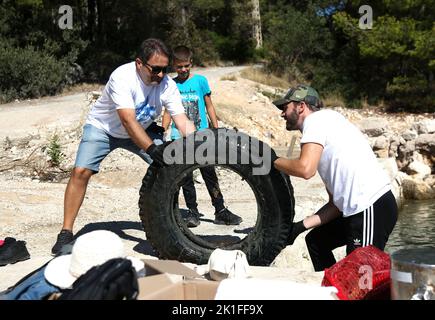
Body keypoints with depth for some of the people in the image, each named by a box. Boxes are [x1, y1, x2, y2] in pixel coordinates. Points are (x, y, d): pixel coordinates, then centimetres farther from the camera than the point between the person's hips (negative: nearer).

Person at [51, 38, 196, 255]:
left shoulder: (167, 84, -19)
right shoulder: (122, 77, -33)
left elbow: (182, 121, -22)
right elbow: (128, 121, -42)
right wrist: (152, 149, -51)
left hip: (143, 130, 4)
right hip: (103, 127, -4)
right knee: (81, 171, -20)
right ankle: (66, 232, -9)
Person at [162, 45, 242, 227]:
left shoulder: (200, 81, 2)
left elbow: (209, 106, 7)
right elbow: (168, 112, 10)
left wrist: (216, 130, 3)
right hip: (180, 138, 1)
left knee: (209, 175, 0)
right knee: (186, 178, 4)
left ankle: (220, 211, 8)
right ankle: (192, 213, 13)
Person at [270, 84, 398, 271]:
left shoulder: (317, 119, -4)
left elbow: (305, 169, -23)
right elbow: (336, 203, 20)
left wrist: (273, 160, -5)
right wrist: (302, 225, 15)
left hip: (372, 208, -10)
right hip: (359, 208, 10)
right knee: (316, 241, 22)